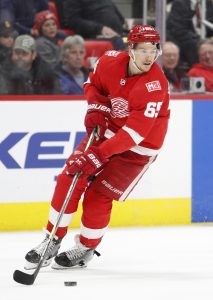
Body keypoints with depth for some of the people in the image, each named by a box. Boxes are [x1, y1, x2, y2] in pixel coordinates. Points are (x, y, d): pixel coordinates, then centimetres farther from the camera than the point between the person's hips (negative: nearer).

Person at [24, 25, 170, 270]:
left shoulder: (155, 86, -31)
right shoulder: (111, 61, -15)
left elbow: (135, 133, -34)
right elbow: (93, 83, 10)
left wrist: (98, 155, -39)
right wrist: (96, 107, -10)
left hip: (140, 146, -5)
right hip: (108, 128, 5)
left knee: (98, 196, -9)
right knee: (69, 179, -4)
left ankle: (86, 248, 17)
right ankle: (53, 240, 12)